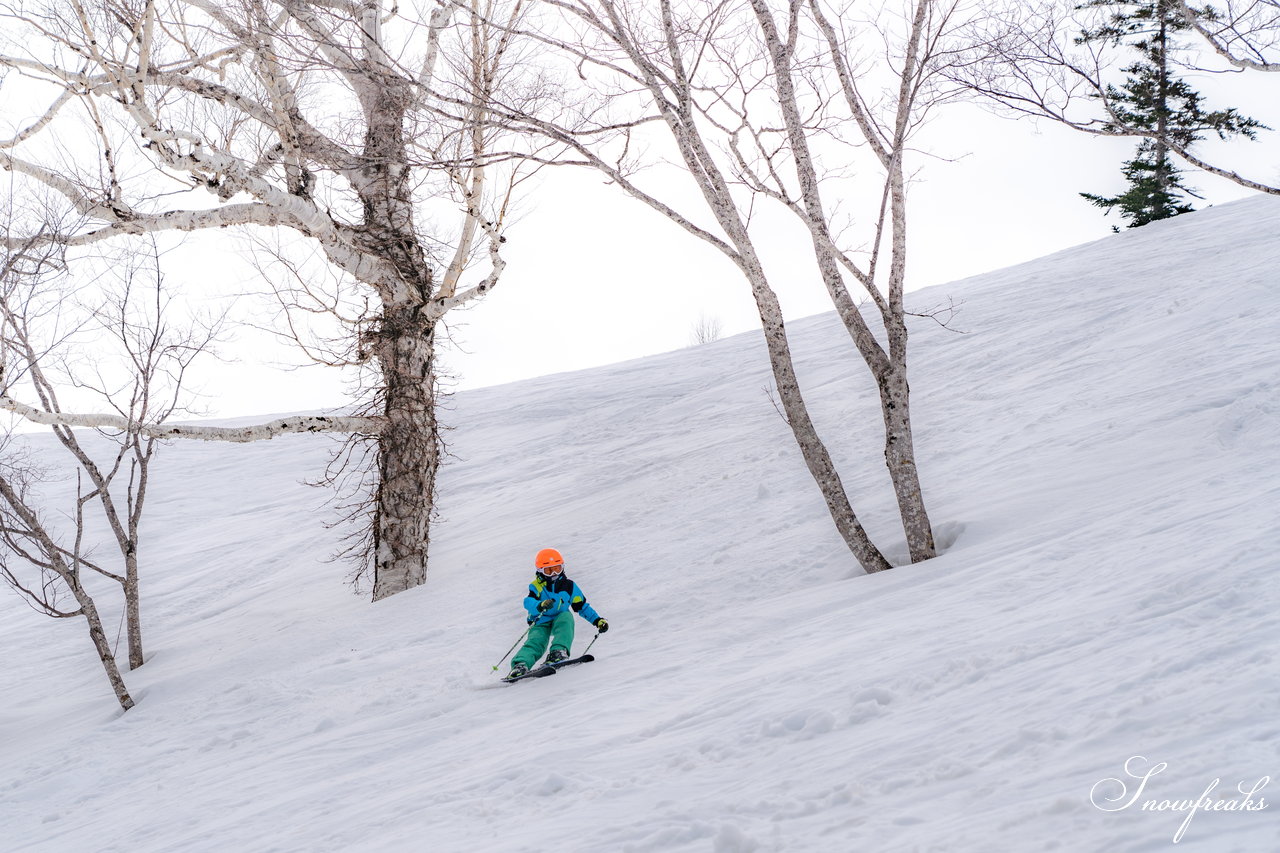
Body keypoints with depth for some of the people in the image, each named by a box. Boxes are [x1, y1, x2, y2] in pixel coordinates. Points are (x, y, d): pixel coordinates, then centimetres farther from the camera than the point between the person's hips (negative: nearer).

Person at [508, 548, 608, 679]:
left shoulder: (569, 586, 6)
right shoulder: (537, 586, -3)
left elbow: (583, 607, 14)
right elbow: (528, 602, -23)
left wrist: (598, 620, 2)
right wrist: (540, 605, -46)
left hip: (559, 620, 2)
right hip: (540, 622, -2)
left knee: (566, 617, -31)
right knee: (535, 642, -28)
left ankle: (559, 651, -46)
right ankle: (520, 664, -50)